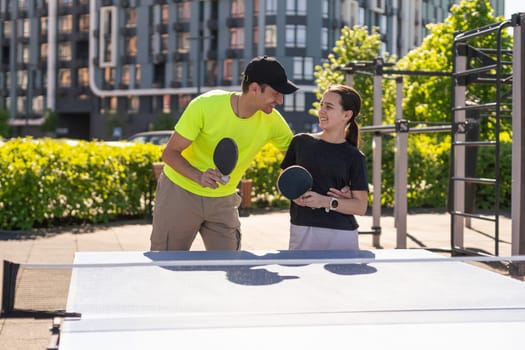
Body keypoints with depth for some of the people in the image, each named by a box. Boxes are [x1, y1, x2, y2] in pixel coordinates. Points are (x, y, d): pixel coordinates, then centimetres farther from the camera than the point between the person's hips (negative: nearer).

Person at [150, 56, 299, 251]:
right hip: (180, 192, -3)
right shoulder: (205, 105, -24)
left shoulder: (272, 121, -13)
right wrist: (199, 176, -37)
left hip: (223, 200, 3)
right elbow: (170, 153, -19)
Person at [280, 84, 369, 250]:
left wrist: (326, 202, -17)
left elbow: (361, 206, -3)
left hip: (341, 235, -1)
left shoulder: (355, 157, 1)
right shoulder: (301, 142, 8)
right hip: (302, 230, 2)